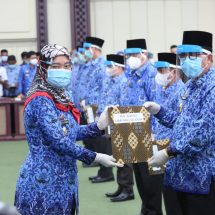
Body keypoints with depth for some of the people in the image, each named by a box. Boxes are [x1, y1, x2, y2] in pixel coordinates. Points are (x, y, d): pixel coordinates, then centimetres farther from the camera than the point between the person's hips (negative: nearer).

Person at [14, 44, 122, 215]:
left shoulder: (59, 98, 10)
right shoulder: (40, 100, -18)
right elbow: (58, 142, -24)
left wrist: (99, 126, 3)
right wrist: (95, 158, -20)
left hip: (61, 181, 9)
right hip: (44, 183, -9)